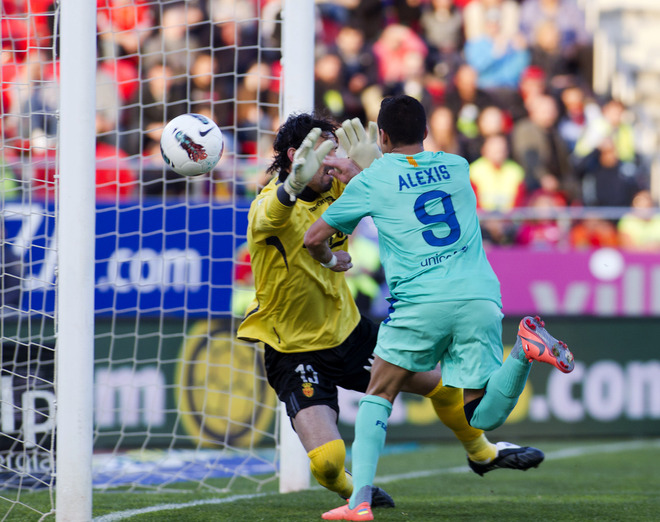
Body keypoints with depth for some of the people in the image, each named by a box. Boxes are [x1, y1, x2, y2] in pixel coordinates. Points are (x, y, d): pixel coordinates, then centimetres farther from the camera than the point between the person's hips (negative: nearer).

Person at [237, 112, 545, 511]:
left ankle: (481, 452, 45)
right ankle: (349, 491, 18)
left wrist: (368, 169, -41)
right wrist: (296, 182, -72)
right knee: (327, 459, -21)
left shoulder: (336, 191, -5)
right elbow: (273, 215, -48)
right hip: (295, 352, -6)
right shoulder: (266, 207, -23)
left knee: (445, 382, 13)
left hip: (348, 331, 6)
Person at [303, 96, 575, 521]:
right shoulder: (457, 167, 20)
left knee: (379, 397, 16)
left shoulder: (373, 179, 9)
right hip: (480, 296, 3)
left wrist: (331, 259, 37)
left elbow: (314, 238, 16)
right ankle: (525, 350, -22)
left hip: (421, 302, -3)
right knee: (484, 416, 6)